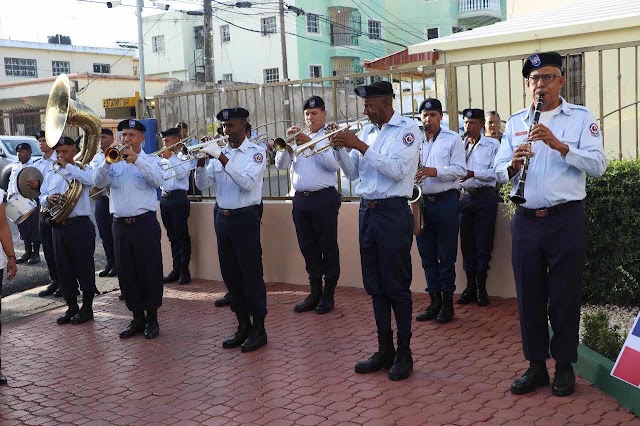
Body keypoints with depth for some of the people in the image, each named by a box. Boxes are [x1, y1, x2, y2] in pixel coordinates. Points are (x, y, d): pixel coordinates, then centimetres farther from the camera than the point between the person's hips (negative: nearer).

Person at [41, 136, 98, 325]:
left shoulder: (82, 169, -1)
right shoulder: (51, 173, 14)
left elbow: (90, 180, -24)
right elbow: (42, 195, 17)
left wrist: (67, 166, -18)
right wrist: (48, 199, -7)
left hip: (80, 225, -6)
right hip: (58, 227, 6)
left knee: (84, 267, 1)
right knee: (63, 269, 10)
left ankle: (87, 307, 13)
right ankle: (72, 307, 23)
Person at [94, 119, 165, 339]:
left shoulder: (151, 160, 4)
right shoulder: (114, 162, 11)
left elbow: (158, 180, -16)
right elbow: (100, 183, -3)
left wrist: (136, 159, -24)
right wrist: (108, 160, -18)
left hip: (145, 223, -3)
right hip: (120, 224, 4)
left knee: (150, 272, 0)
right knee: (126, 274, 8)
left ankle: (152, 319, 12)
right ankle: (137, 318, 20)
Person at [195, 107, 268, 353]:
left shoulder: (255, 152, -5)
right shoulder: (219, 152, 10)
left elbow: (247, 182, -21)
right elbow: (202, 185, 6)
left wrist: (221, 157, -23)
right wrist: (201, 161, -10)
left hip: (245, 218, -6)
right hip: (221, 218, 6)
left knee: (251, 275, -2)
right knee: (230, 275, 11)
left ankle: (259, 329, 8)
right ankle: (243, 326, 23)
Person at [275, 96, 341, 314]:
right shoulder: (298, 138, 16)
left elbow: (335, 164, -16)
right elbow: (281, 164, 8)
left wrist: (311, 145, -21)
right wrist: (287, 143, -8)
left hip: (323, 198, -5)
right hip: (300, 198, 5)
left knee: (328, 247, 0)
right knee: (307, 247, 9)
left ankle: (328, 295, 9)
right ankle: (315, 292, 19)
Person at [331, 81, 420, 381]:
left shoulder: (407, 129, -5)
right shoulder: (366, 131, 14)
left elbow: (398, 170, -19)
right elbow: (352, 174, 14)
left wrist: (360, 146, -18)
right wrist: (341, 149, -3)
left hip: (393, 213, -7)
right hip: (366, 211, 7)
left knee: (397, 286, -1)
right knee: (375, 286, 10)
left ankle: (404, 353, 10)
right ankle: (384, 350, 21)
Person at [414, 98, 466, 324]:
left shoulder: (453, 139, 3)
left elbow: (460, 169, -5)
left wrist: (435, 171, -17)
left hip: (445, 202, -4)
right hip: (420, 202, 4)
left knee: (446, 256, 1)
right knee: (427, 255, 8)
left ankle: (447, 302, 11)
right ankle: (434, 301, 18)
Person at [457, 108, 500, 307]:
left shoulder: (493, 144, 1)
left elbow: (495, 171, -10)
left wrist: (472, 173, -19)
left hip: (485, 196, -3)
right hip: (464, 197, 4)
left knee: (484, 243, -1)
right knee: (467, 243, 6)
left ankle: (481, 287, 9)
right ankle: (470, 286, 15)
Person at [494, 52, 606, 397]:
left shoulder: (581, 118, 3)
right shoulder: (515, 122, 12)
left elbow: (598, 165, -10)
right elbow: (499, 172, 6)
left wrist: (559, 145, -21)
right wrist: (513, 165, -16)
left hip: (566, 219, -3)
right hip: (525, 221, 3)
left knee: (564, 295, 4)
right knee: (529, 295, 8)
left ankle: (565, 367, 19)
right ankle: (536, 366, 21)